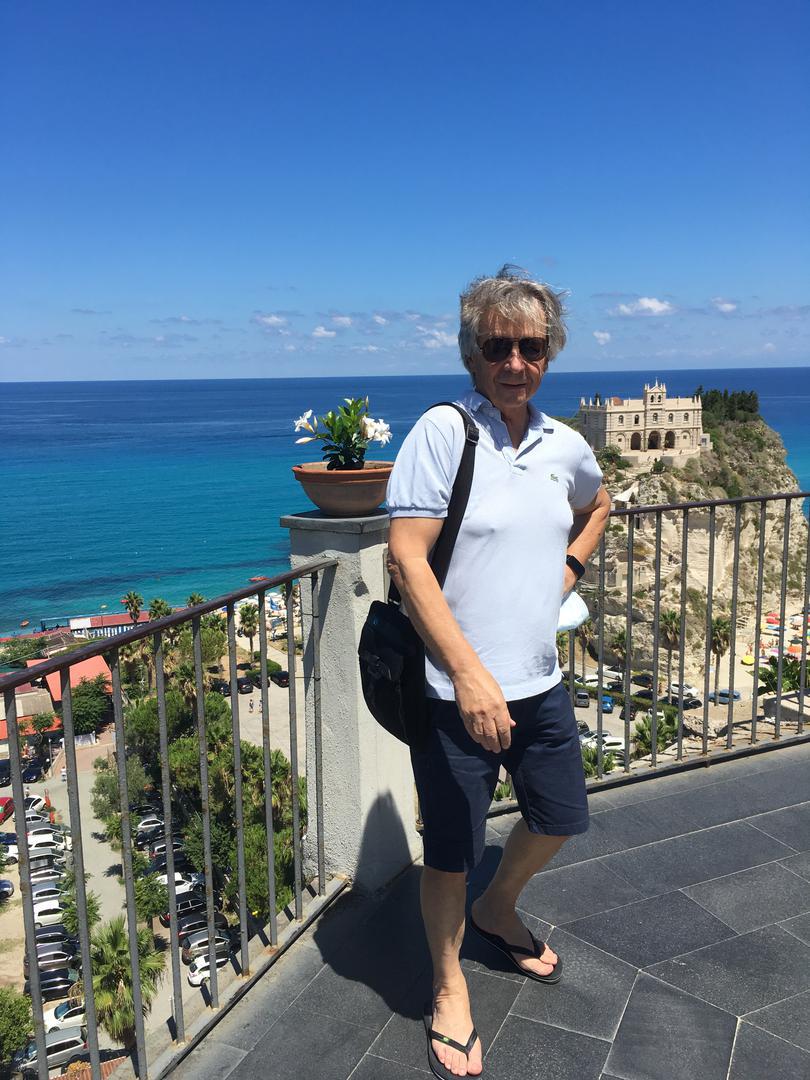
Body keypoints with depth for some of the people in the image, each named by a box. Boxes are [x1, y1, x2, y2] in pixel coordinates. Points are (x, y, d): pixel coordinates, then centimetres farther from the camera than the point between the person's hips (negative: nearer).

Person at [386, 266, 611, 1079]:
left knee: (558, 818, 22)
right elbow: (405, 557, -20)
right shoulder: (443, 431, -14)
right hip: (456, 689, -6)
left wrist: (568, 571, 11)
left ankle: (497, 910, 52)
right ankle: (449, 988, 36)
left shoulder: (565, 445, 5)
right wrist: (470, 676, -23)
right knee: (450, 852, 9)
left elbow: (596, 504, 28)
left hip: (540, 682, 6)